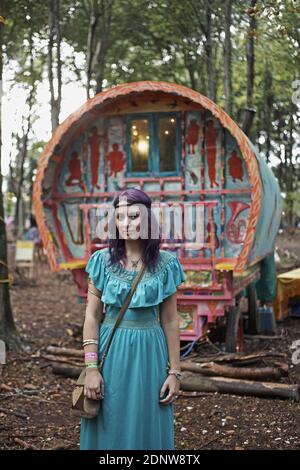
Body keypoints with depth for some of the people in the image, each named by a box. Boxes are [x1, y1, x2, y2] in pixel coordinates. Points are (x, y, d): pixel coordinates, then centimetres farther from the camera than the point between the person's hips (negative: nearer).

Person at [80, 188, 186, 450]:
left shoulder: (166, 263, -2)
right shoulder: (102, 260, -2)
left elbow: (170, 321, 1)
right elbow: (92, 317, -2)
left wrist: (175, 371, 0)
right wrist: (91, 368, -9)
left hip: (149, 353, 0)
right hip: (110, 352, 0)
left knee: (147, 429, 10)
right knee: (109, 428, 10)